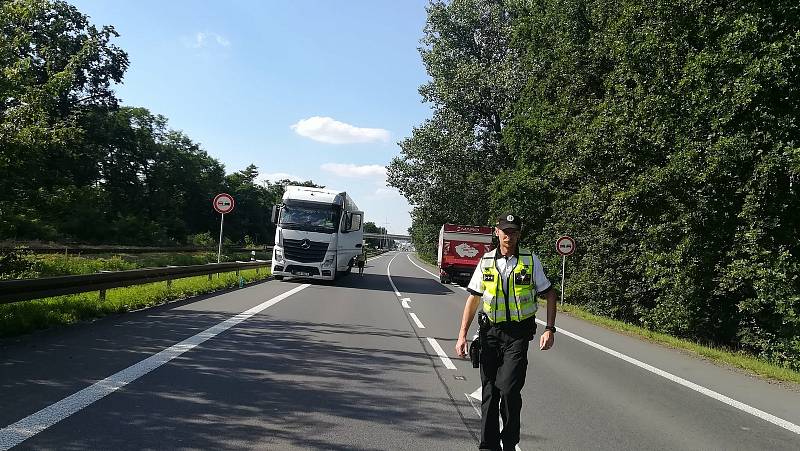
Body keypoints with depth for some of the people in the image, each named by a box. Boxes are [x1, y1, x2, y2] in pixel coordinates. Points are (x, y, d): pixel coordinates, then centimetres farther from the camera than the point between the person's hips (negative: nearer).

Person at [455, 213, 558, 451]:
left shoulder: (530, 260, -1)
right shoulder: (486, 261, 4)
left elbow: (549, 295, 5)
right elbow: (473, 299, 8)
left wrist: (550, 329, -6)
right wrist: (462, 335, 2)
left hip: (518, 333, -2)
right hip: (491, 332, 3)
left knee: (509, 389, -12)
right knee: (489, 392, 6)